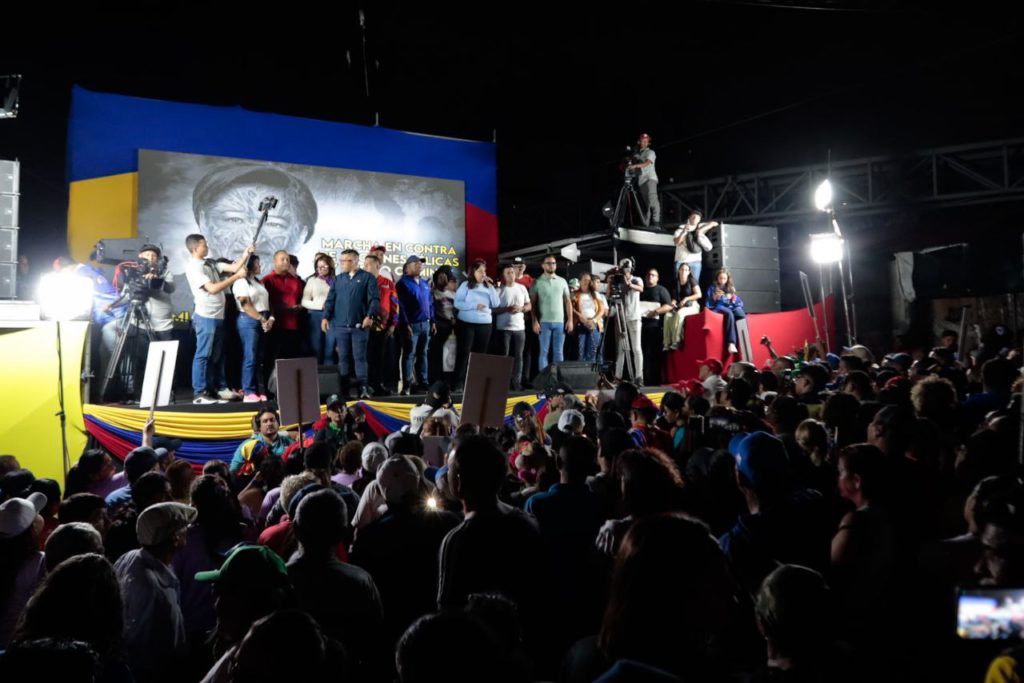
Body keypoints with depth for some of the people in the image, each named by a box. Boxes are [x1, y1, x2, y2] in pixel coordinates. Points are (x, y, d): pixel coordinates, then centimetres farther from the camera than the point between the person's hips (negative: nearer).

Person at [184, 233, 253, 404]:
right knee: (203, 355, -5)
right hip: (206, 317, -9)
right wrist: (237, 277, -20)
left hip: (218, 316, 9)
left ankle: (221, 389, 21)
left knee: (218, 355, 14)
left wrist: (246, 253, -3)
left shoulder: (210, 264, 12)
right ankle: (199, 393, -1)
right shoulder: (193, 268, -12)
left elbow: (233, 267, 11)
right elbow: (213, 288, -20)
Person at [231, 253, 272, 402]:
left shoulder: (259, 282, 20)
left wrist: (270, 319, 0)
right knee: (250, 357, -8)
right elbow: (246, 306, -12)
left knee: (261, 358, 6)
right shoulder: (241, 282, -3)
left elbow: (267, 302, 16)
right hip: (249, 321, -7)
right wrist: (262, 319, -15)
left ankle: (260, 390, 10)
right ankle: (248, 392, -6)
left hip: (264, 322, 7)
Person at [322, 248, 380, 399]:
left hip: (359, 325, -4)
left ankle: (363, 388, -4)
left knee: (359, 356, -3)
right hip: (340, 325, 4)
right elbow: (331, 299, 12)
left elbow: (374, 299, -6)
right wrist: (326, 316, 1)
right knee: (343, 357, 8)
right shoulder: (338, 279, 15)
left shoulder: (367, 278, 2)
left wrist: (370, 315, -18)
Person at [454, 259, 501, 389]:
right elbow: (457, 303, -10)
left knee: (481, 354, 8)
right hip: (467, 324, -4)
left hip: (485, 324, 4)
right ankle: (459, 383, -2)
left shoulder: (487, 287, 9)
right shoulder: (466, 285, -2)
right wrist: (474, 306, -18)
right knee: (465, 353, -4)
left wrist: (491, 287, -5)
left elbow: (496, 304, 0)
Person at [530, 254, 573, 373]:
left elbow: (567, 302, 10)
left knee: (559, 352, 6)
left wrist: (570, 320, 3)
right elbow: (532, 303, 0)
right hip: (544, 322, -2)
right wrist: (535, 321, -8)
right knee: (544, 351, 0)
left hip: (560, 322, 2)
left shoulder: (562, 281, 9)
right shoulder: (537, 282, 2)